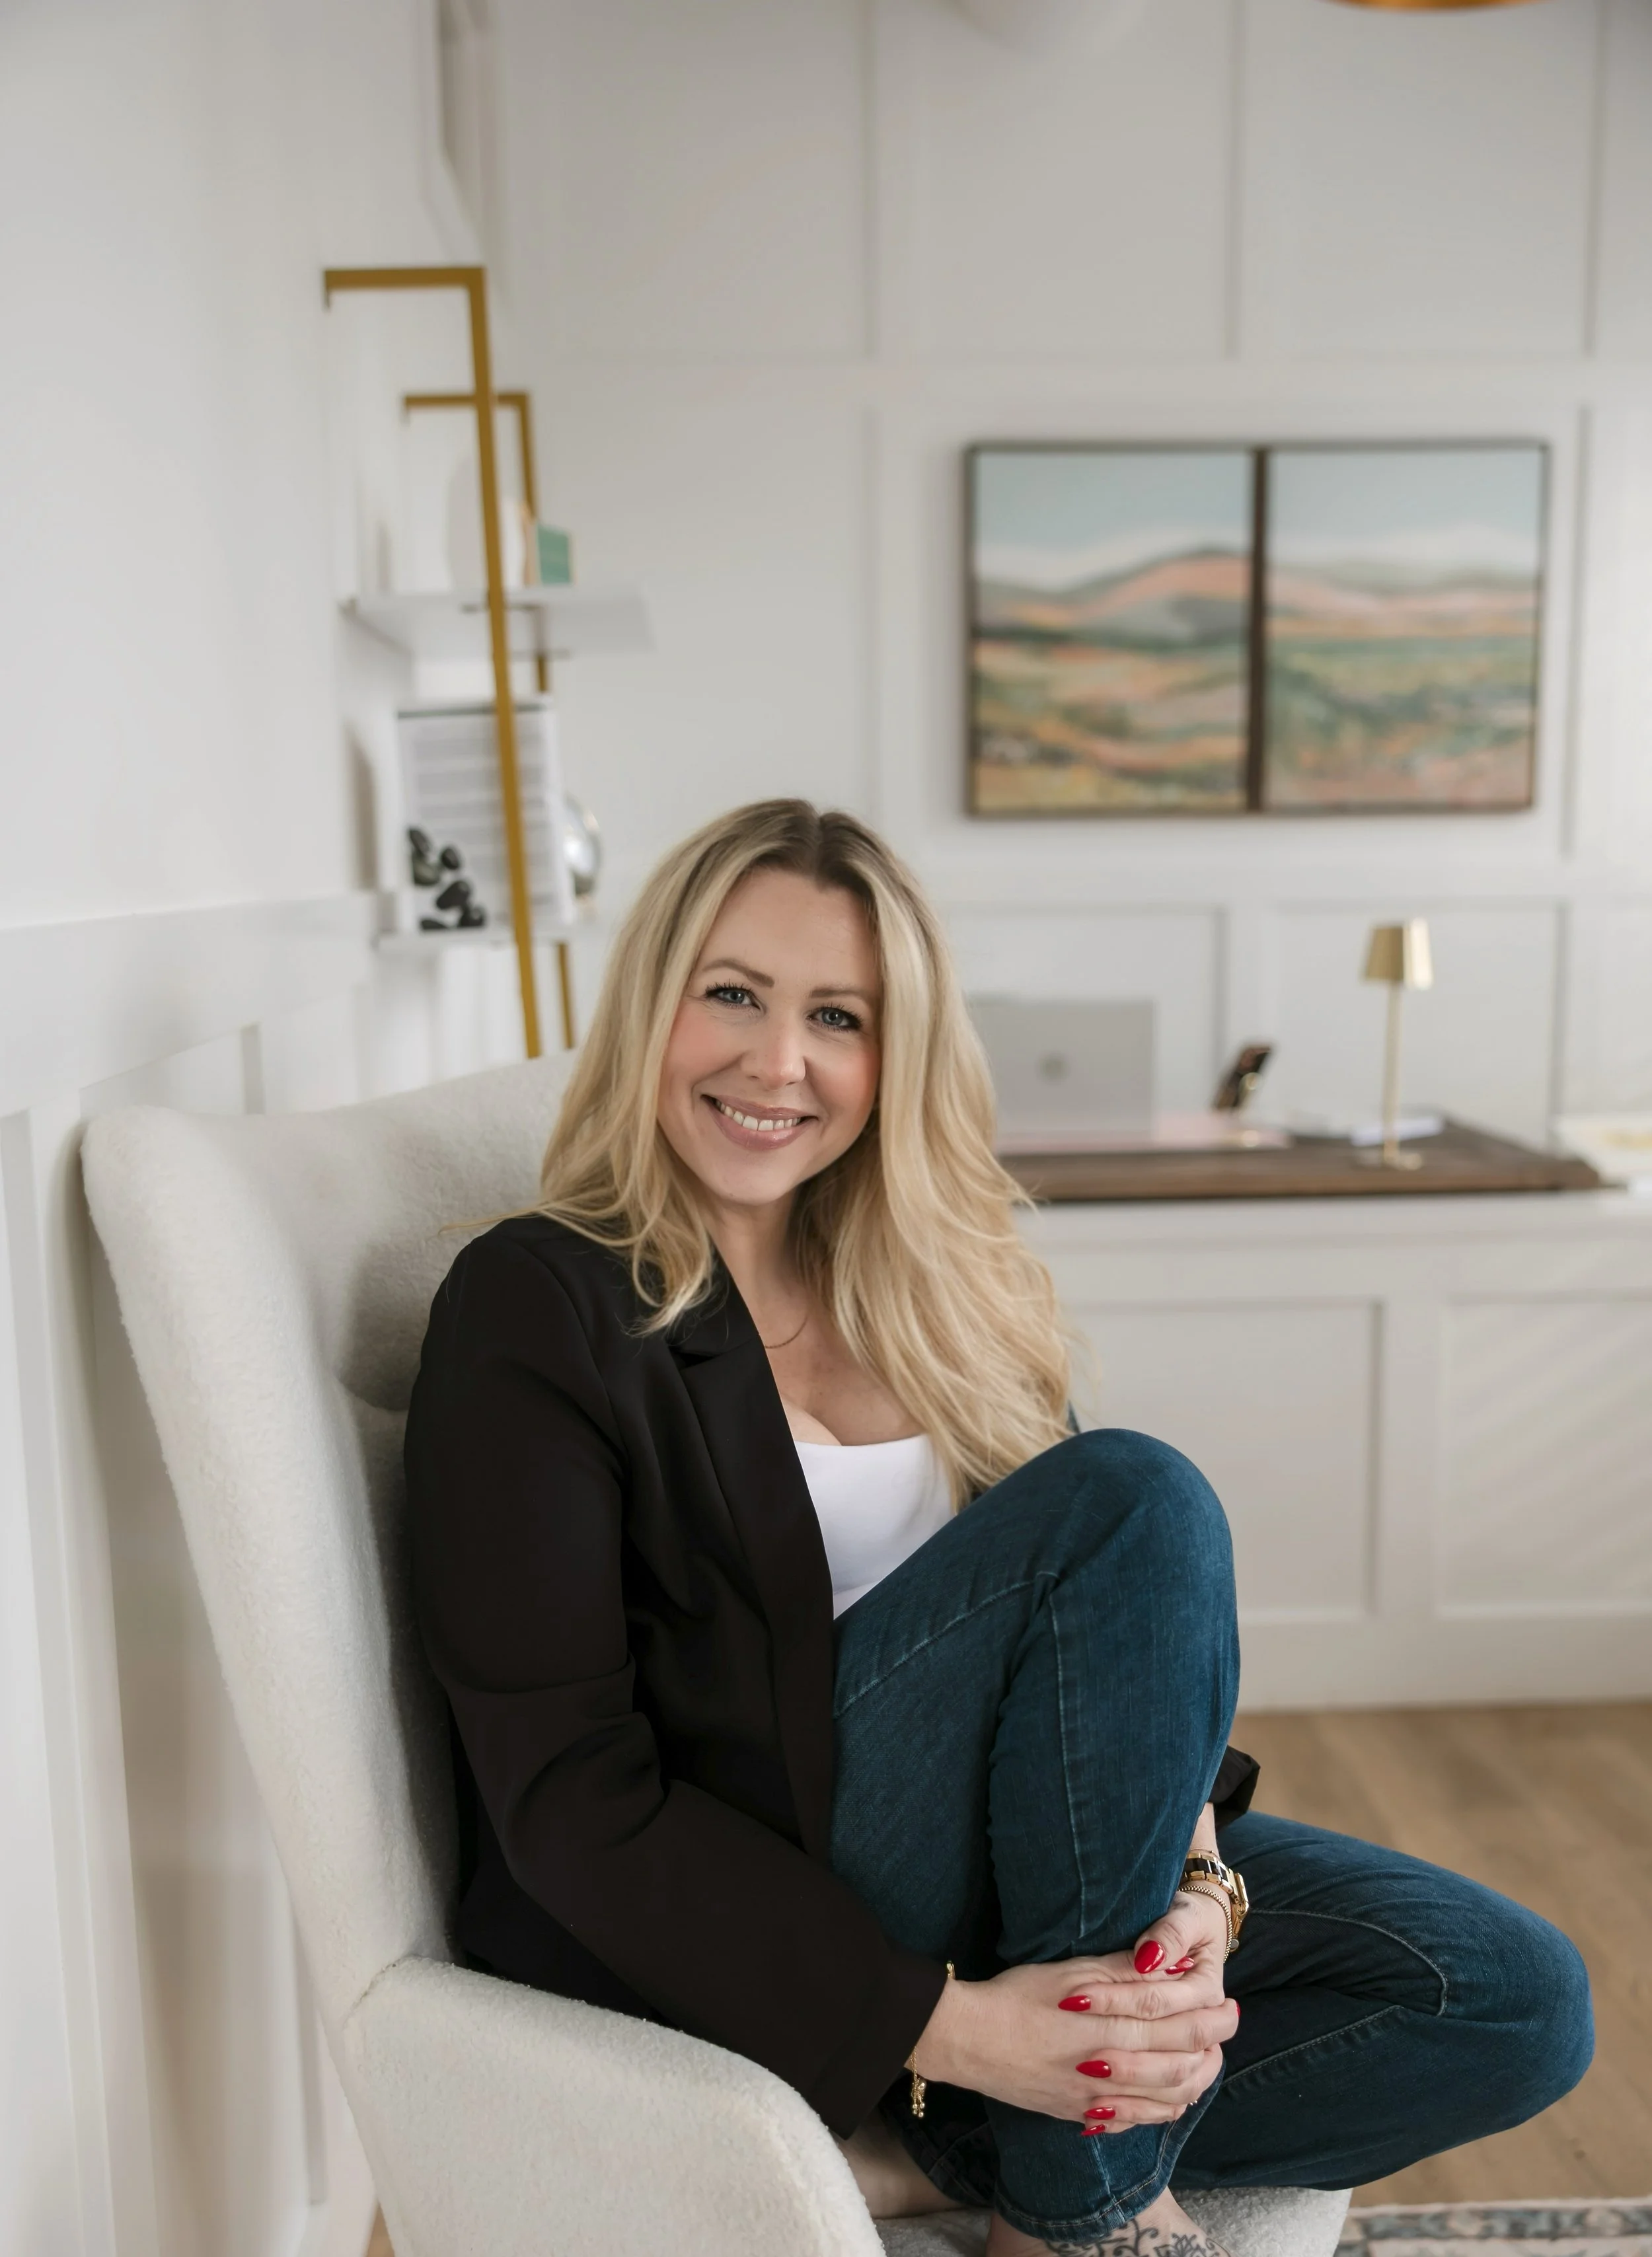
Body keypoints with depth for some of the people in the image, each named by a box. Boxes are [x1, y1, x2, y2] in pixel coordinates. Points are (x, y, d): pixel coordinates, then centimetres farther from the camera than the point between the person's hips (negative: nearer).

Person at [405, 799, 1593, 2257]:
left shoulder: (930, 1292, 8)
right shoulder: (538, 1308, -12)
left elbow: (1108, 1639, 5)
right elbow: (567, 1798, -15)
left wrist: (1191, 1876, -14)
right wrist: (934, 2025, -21)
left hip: (992, 1875, 7)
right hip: (706, 1956, -6)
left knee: (1519, 2002, -5)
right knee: (1138, 1500, -25)